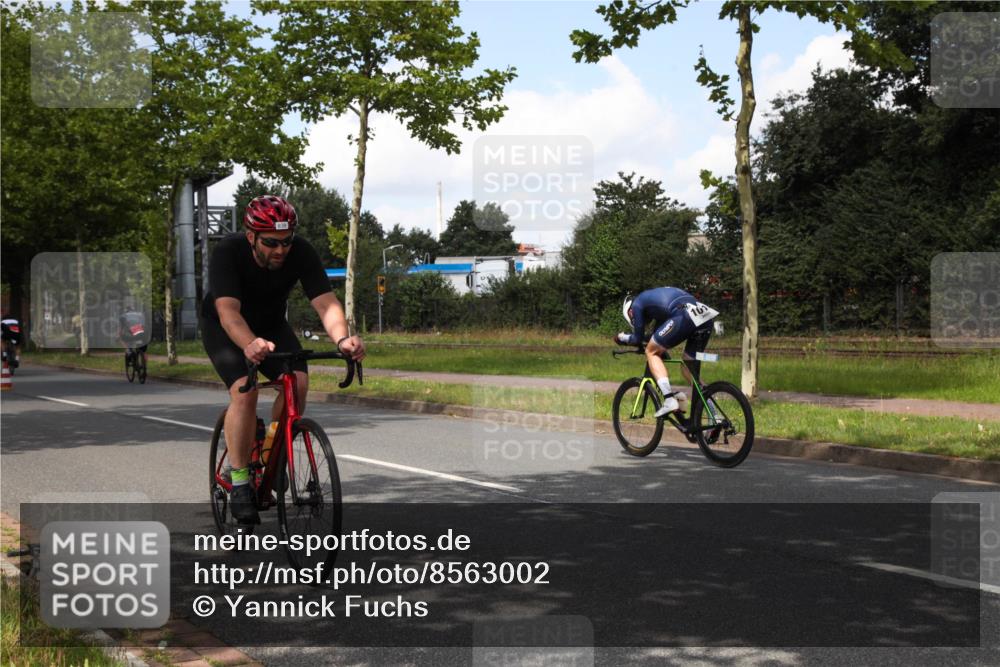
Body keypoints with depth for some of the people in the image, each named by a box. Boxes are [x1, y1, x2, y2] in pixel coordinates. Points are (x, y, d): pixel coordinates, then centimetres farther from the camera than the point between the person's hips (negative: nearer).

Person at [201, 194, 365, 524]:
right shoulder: (228, 252, -32)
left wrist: (342, 338, -54)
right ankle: (239, 482, -13)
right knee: (245, 390, -26)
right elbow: (228, 310, -44)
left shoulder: (301, 252, -25)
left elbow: (326, 302, -33)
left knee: (298, 381, -21)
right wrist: (249, 344, -64)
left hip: (271, 324, 3)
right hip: (224, 327, -3)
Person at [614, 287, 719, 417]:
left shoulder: (636, 304, 17)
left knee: (651, 352, 12)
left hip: (684, 317, -8)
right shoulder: (655, 297, 39)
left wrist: (622, 338, 39)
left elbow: (638, 339, 21)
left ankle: (669, 400, -3)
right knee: (690, 372, 18)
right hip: (706, 317, 8)